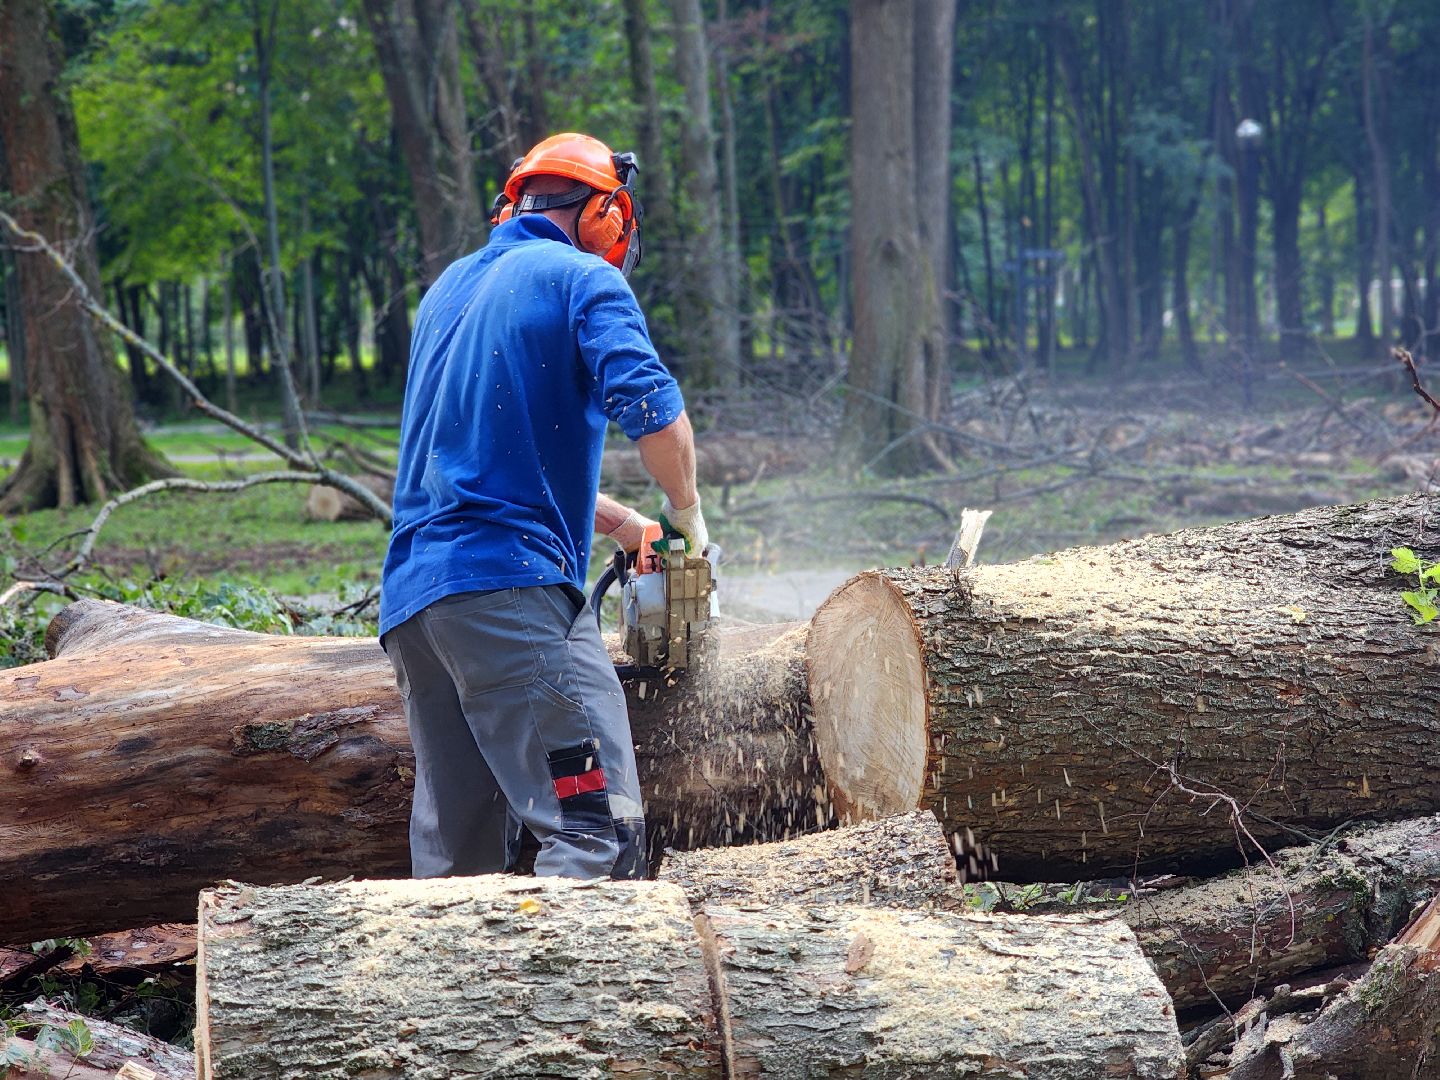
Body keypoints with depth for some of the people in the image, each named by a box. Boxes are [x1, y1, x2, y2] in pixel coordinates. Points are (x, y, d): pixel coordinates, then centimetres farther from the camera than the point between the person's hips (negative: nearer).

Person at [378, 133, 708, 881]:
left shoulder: (449, 288, 24)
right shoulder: (584, 280, 1)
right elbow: (652, 411, -15)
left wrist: (613, 520, 33)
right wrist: (686, 511, 3)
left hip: (410, 596, 8)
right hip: (510, 585, -8)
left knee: (456, 853, 11)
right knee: (599, 827, -14)